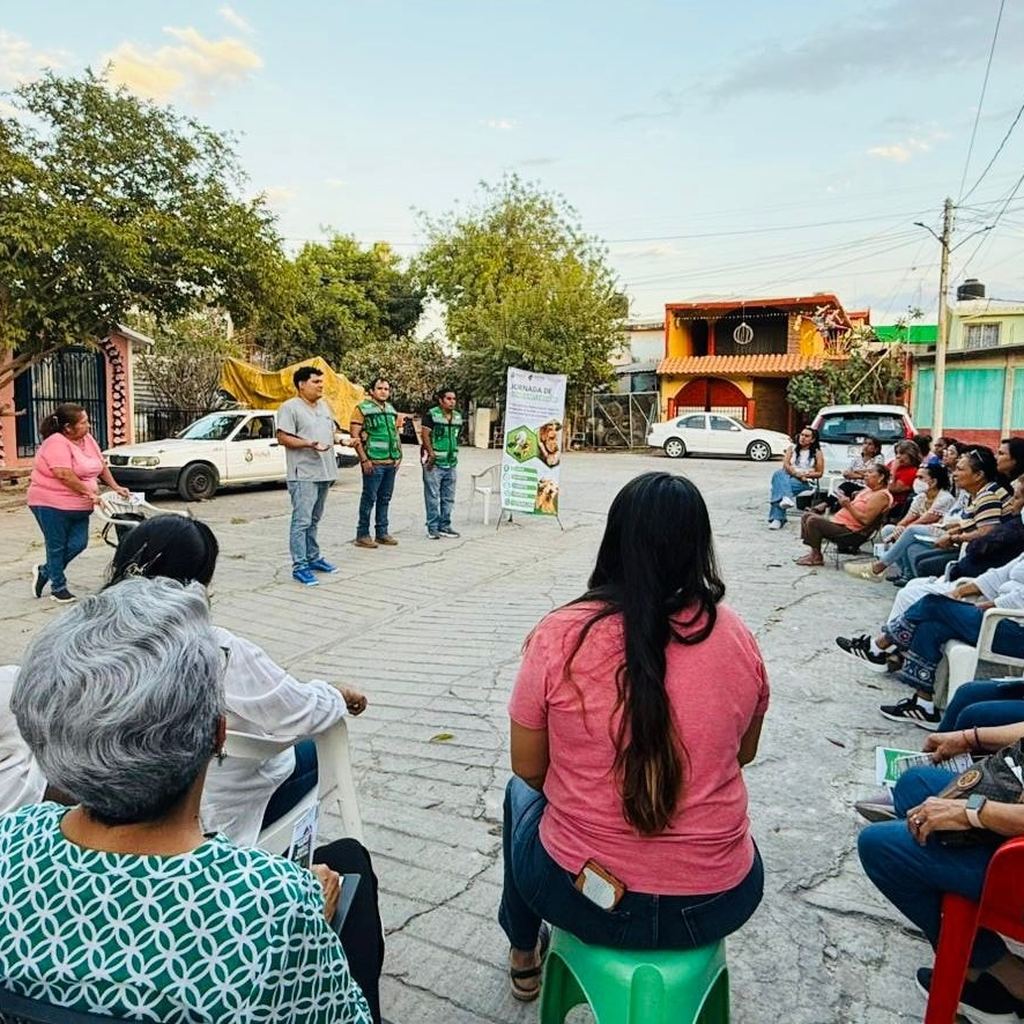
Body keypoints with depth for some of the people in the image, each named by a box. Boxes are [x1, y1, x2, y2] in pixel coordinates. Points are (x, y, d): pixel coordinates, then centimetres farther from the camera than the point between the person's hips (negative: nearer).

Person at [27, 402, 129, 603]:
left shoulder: (87, 439, 7)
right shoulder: (56, 443, -18)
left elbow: (102, 465, 16)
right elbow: (64, 475, -27)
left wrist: (115, 487, 8)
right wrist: (89, 492, -21)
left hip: (79, 506, 8)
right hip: (52, 504, -8)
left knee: (78, 544, 5)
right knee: (57, 547, 4)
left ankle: (44, 571, 27)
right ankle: (58, 588, 18)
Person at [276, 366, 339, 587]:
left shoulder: (324, 406, 17)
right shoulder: (290, 407, -8)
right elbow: (283, 437, -14)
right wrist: (309, 444, -26)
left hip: (324, 472, 8)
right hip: (303, 474, -8)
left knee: (314, 520, 17)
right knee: (301, 521, -8)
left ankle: (313, 557, 26)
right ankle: (299, 567, -5)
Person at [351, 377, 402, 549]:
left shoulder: (391, 409, 17)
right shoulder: (362, 409, -4)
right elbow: (355, 436, -10)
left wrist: (399, 456, 14)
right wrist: (364, 459, -15)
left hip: (391, 462, 7)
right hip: (373, 463, -7)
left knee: (385, 499, 12)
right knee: (369, 498, -4)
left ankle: (382, 533, 20)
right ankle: (362, 535, 4)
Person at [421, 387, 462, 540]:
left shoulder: (458, 417, 13)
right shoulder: (431, 415, -6)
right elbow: (424, 434, -13)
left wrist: (454, 454, 15)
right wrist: (431, 453, -20)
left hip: (451, 463, 7)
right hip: (434, 463, -6)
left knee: (448, 498, 11)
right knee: (432, 497, -3)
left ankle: (444, 526, 20)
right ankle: (432, 528, 4)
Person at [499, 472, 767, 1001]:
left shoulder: (559, 635, -17)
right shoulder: (736, 638, -10)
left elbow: (528, 769, -4)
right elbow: (742, 754, 7)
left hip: (581, 896, -1)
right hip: (719, 901, 2)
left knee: (521, 794, 31)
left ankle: (524, 955, 51)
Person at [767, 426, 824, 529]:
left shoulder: (817, 453, 11)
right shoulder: (792, 448, 17)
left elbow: (819, 473, 7)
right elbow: (786, 464, 2)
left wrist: (806, 475, -12)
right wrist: (796, 473, -15)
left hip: (805, 482, -4)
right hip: (789, 477, 4)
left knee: (780, 486, -34)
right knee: (778, 473, -33)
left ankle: (777, 519, -42)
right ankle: (786, 498, -54)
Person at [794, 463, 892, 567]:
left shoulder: (881, 495, -12)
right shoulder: (868, 489, 18)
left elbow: (865, 520, -21)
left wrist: (848, 505, -21)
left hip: (851, 531, -11)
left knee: (813, 520, -24)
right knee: (806, 516, 8)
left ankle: (816, 557, -11)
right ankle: (813, 552, 4)